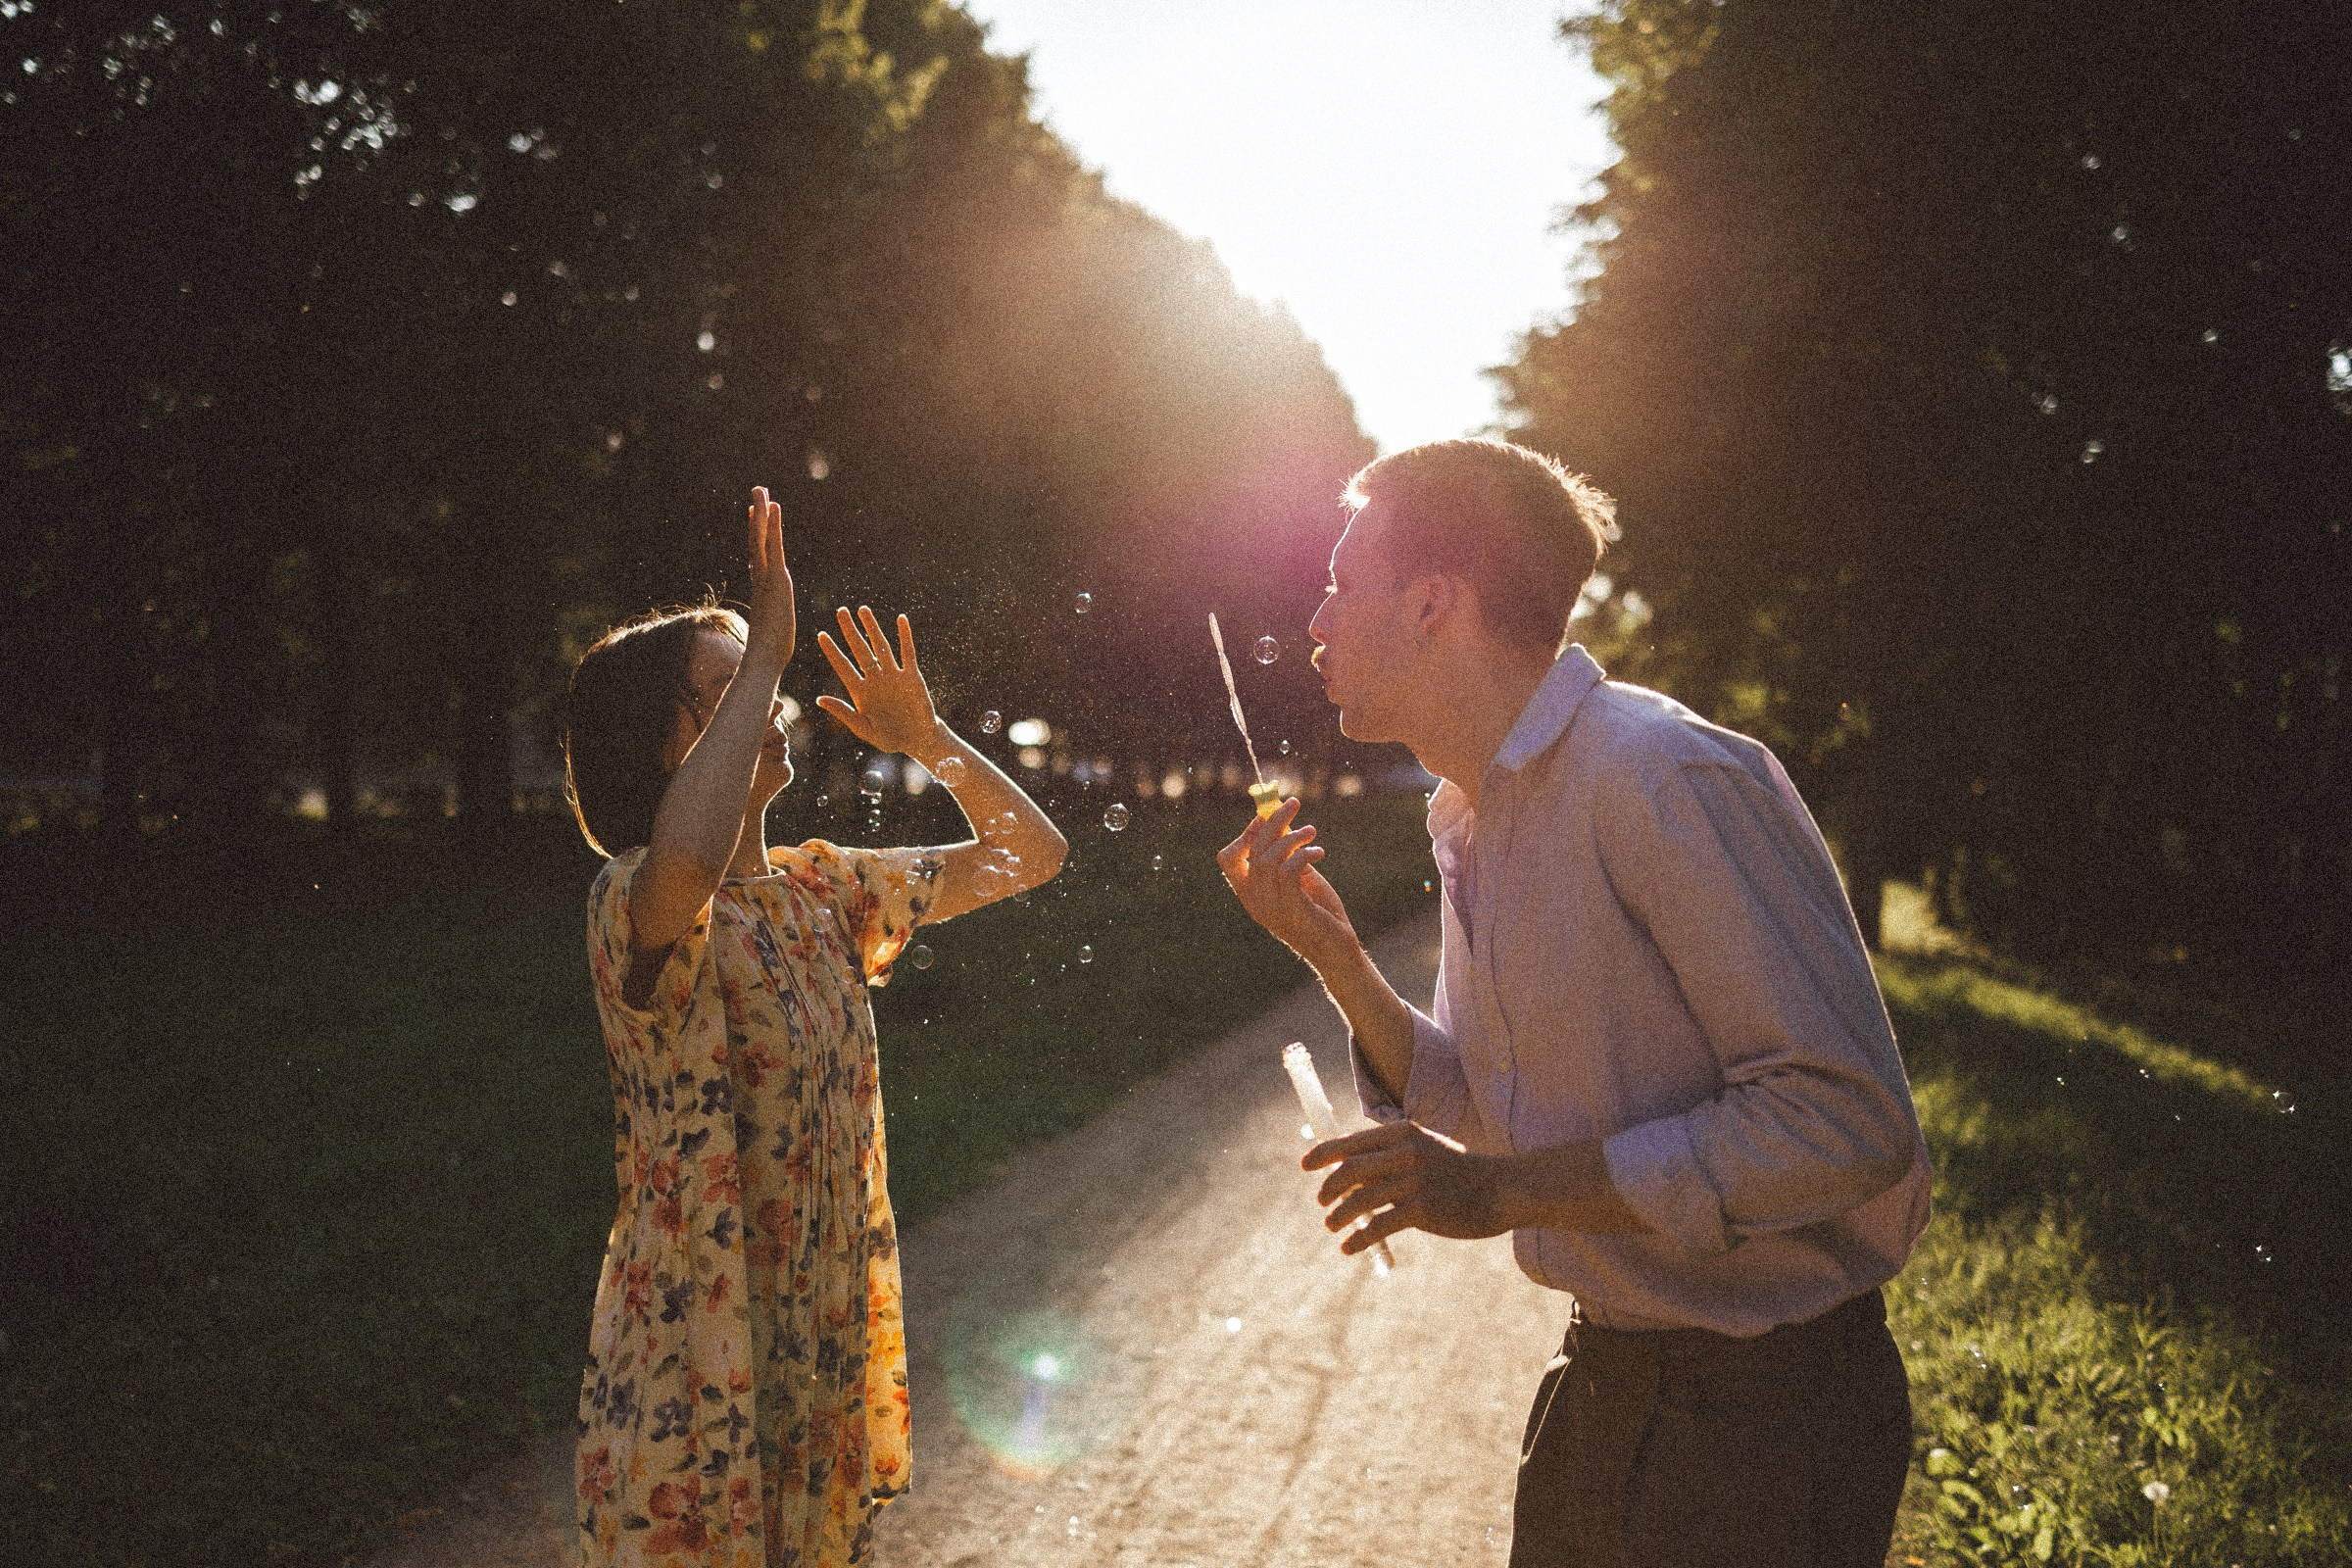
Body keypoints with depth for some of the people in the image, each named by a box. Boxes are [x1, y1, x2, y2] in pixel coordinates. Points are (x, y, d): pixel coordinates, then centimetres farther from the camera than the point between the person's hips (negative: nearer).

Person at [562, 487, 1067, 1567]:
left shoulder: (821, 891, 5)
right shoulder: (632, 903, -17)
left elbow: (1028, 854, 15)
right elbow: (685, 866, -44)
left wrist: (928, 738, -1)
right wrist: (766, 654, -32)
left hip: (826, 1349, 7)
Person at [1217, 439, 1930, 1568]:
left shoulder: (1664, 777, -22)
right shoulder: (1472, 821, 8)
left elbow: (1849, 1120, -26)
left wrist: (1506, 1189, -25)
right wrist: (1332, 955, -2)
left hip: (1763, 1408, -8)